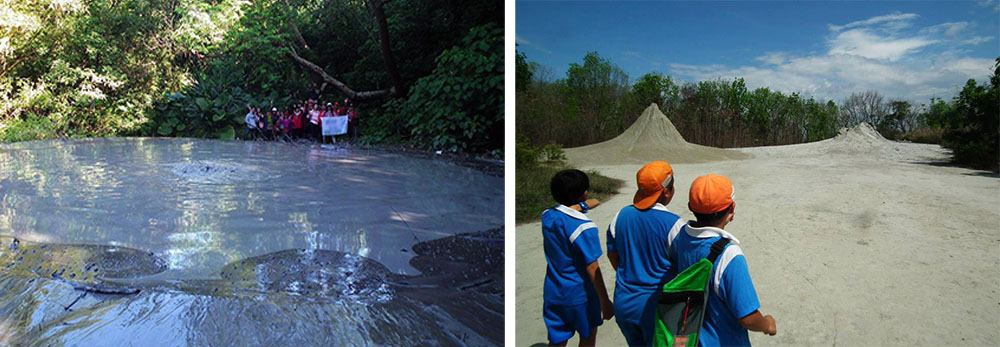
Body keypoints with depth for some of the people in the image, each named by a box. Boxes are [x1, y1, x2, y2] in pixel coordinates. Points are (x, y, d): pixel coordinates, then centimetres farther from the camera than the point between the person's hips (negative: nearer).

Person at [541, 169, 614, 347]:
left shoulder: (547, 217, -4)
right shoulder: (584, 227, -23)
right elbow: (592, 269, -20)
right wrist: (604, 301, -13)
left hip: (553, 293, 5)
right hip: (580, 293, -5)